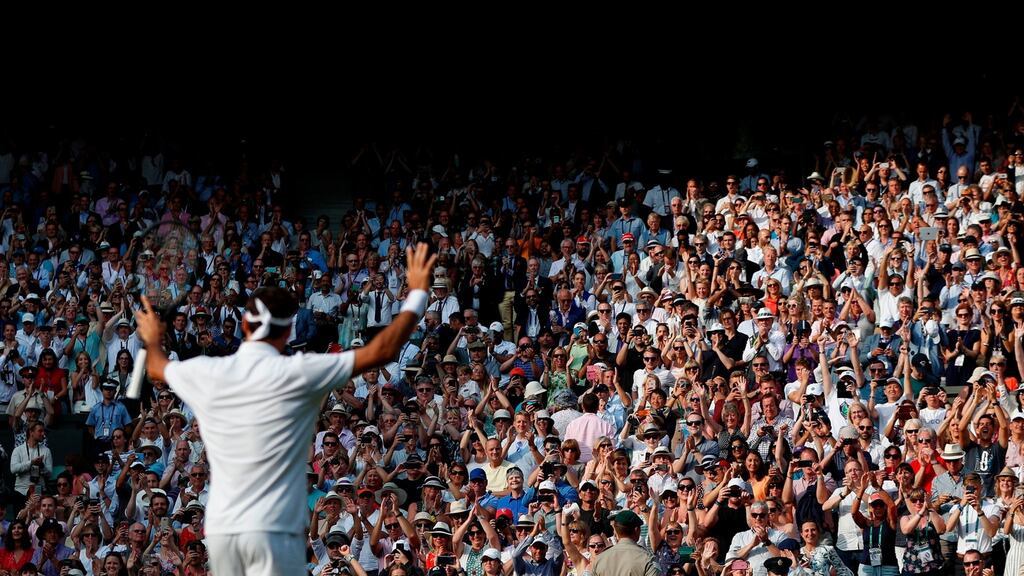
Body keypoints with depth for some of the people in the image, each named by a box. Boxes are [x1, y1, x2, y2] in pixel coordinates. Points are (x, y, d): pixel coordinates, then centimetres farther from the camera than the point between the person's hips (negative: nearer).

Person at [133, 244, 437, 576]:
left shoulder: (206, 374, 6)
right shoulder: (297, 374, -7)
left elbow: (156, 368, 29)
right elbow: (381, 352, -5)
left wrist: (153, 339, 53)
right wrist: (417, 294, 7)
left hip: (220, 531, 5)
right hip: (272, 531, -5)